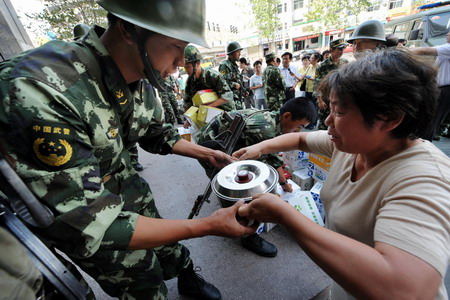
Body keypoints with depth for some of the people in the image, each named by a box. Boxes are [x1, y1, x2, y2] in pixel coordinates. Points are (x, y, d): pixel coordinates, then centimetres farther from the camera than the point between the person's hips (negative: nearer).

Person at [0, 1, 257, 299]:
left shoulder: (142, 82, -13)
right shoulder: (36, 91, -36)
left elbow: (157, 135, 4)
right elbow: (87, 222, -35)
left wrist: (209, 154, -5)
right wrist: (208, 226, -35)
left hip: (122, 182, 6)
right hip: (73, 218, -5)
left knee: (165, 244, 24)